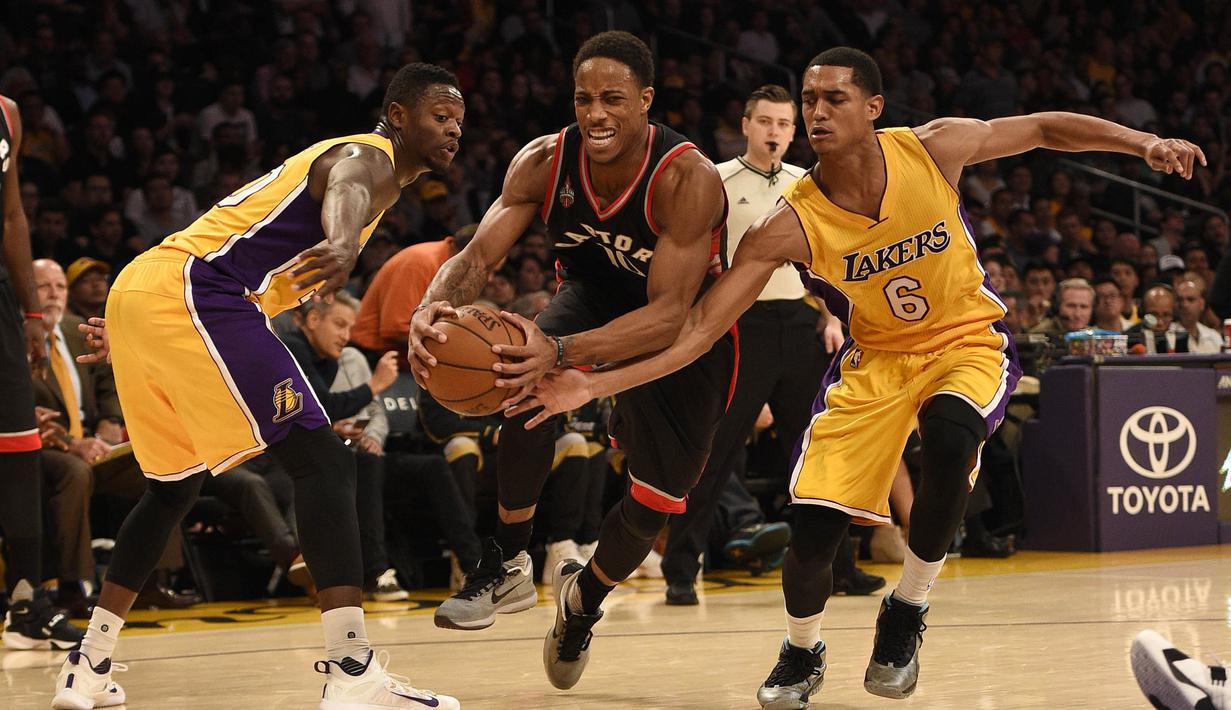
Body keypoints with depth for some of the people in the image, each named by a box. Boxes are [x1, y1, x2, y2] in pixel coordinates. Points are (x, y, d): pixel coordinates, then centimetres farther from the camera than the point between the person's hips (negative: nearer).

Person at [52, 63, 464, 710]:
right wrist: (344, 248, -52)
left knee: (173, 486, 25)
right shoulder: (370, 159, -1)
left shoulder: (330, 156, 30)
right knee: (324, 462, -13)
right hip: (192, 296, -10)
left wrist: (132, 333, 39)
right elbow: (345, 197, -29)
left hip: (139, 289, 10)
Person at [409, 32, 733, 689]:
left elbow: (669, 315, -40)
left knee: (657, 496, -6)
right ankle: (507, 565, -14)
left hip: (687, 326, -2)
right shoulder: (544, 162, -22)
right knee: (529, 382, -31)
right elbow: (479, 254, -24)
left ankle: (584, 599, 28)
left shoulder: (689, 179, -35)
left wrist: (562, 352, -56)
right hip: (594, 296, 2)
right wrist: (431, 310, -48)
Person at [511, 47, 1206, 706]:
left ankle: (907, 613, -11)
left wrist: (1145, 143, -10)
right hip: (876, 356, 1)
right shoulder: (789, 225, -20)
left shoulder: (933, 148, -18)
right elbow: (699, 327, -21)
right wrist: (595, 385, -31)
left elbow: (1044, 128, -1)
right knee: (813, 523, -13)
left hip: (968, 341, -1)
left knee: (951, 437, -35)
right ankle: (802, 653, 21)